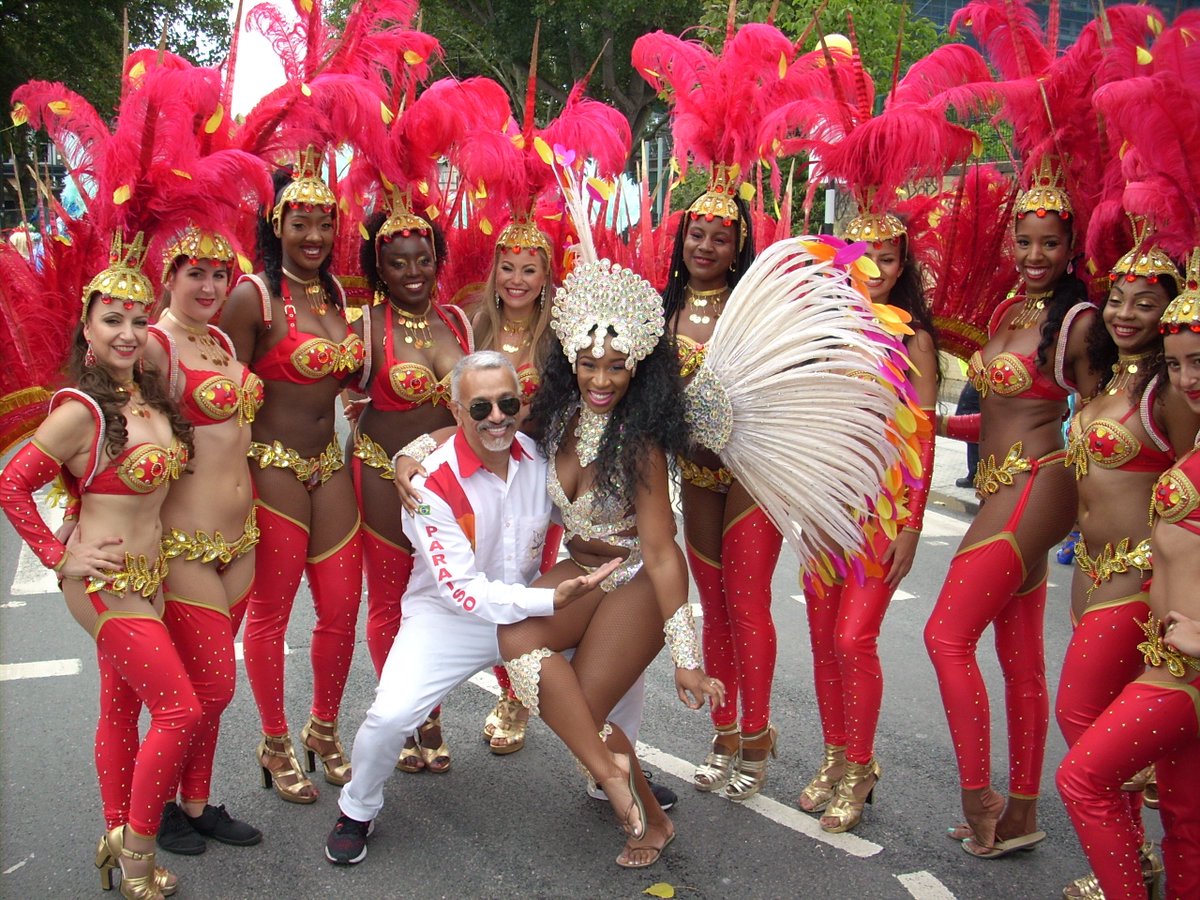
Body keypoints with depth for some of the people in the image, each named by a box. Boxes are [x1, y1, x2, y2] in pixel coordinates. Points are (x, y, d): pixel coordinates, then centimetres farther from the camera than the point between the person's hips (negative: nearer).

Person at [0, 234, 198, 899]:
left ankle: (117, 838, 32)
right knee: (179, 709, -6)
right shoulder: (80, 411, -18)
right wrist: (60, 558, -12)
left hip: (146, 577, 7)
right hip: (107, 584, -7)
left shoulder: (148, 395, 4)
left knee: (121, 708, 17)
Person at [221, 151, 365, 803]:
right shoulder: (254, 296, -12)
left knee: (342, 609, 10)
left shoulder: (337, 291, 9)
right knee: (270, 613, 7)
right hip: (273, 471, -6)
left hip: (330, 466, 6)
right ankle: (275, 746, 26)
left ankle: (324, 731, 32)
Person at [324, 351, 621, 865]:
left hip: (536, 607, 5)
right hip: (450, 616, -4)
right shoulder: (433, 483, -22)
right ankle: (356, 812, 10)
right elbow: (461, 590, -24)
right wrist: (552, 600, -32)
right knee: (391, 714, -24)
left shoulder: (541, 456, -8)